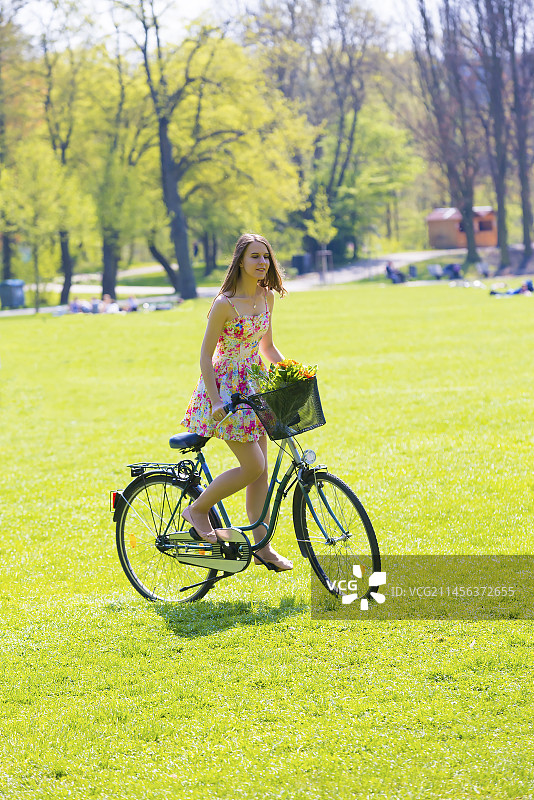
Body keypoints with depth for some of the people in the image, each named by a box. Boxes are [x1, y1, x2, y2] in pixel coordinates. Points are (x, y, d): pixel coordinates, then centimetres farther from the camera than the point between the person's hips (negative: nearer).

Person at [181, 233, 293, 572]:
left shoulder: (267, 297, 5)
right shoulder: (225, 304, -17)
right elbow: (206, 355, -14)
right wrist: (215, 401, -21)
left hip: (255, 387, 7)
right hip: (226, 386, -7)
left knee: (260, 470, 5)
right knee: (253, 466, -13)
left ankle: (262, 546, 10)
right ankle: (198, 509, 7)